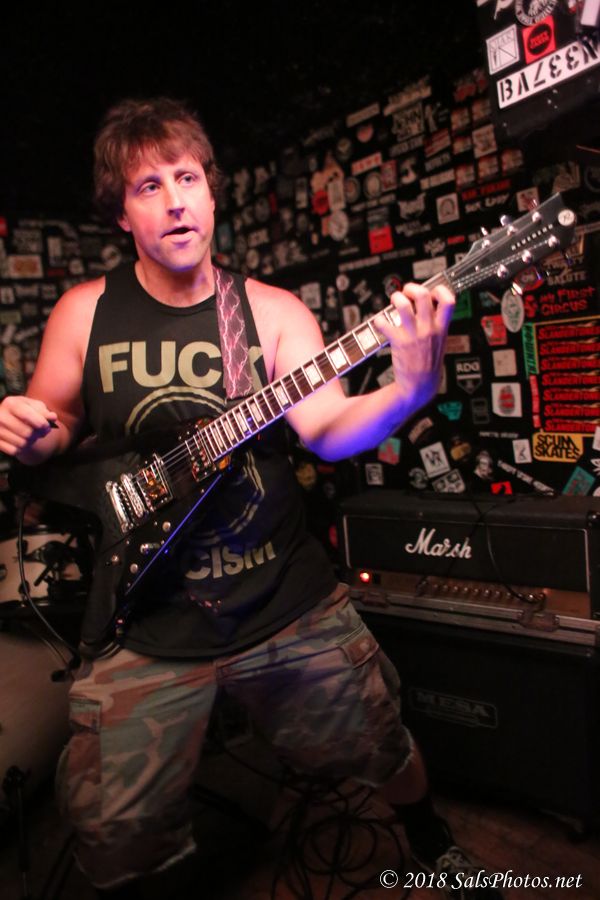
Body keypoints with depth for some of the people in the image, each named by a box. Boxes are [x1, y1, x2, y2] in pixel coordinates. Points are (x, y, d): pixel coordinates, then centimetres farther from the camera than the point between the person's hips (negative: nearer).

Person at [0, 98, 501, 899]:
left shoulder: (272, 312, -4)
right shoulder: (84, 313, -2)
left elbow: (329, 427, -15)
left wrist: (410, 388, -34)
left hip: (288, 599, 1)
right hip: (145, 622, 0)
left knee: (378, 743, 17)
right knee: (116, 835, 9)